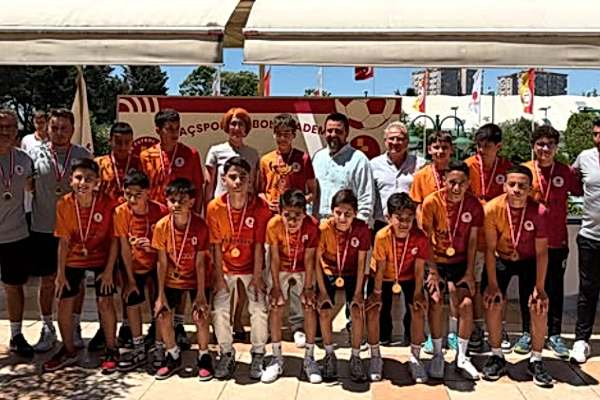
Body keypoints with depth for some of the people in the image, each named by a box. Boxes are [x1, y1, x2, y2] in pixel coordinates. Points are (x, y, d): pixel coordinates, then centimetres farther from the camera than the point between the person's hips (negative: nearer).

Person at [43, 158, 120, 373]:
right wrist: (61, 272, -6)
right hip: (73, 260, 3)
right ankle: (69, 350, 24)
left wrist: (109, 270, -13)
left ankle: (111, 350, 11)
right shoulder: (64, 204, -13)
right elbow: (63, 241, -6)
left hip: (101, 259, -2)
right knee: (64, 303, 3)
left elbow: (113, 239, -12)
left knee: (105, 301, -8)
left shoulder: (107, 203, -19)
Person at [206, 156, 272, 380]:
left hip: (251, 269, -1)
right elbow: (216, 246, -8)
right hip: (226, 269, 1)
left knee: (259, 311, -10)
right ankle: (226, 354, 14)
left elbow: (259, 246, -13)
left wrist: (257, 277, -12)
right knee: (220, 311, -8)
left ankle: (258, 354, 12)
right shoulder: (214, 207, -14)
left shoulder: (260, 207, -17)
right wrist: (219, 277, -8)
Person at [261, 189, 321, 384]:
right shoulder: (273, 225, -24)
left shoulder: (312, 225, -25)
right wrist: (276, 286, -17)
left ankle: (309, 358, 0)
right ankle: (277, 358, -1)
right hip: (280, 270, 0)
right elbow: (275, 258, -16)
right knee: (276, 307, -13)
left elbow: (309, 259, -18)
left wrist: (308, 287, -18)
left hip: (303, 270, 0)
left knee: (310, 306, -13)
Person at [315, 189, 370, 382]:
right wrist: (322, 291, -14)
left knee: (357, 312, -12)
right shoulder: (324, 228, -25)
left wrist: (358, 293, -12)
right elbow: (317, 260, -15)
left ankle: (355, 357, 8)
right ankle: (329, 355, 11)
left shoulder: (362, 229, -23)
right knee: (324, 312, -11)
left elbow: (361, 262, -14)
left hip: (352, 274, 0)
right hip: (328, 273, 0)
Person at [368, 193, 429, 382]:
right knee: (373, 311, -15)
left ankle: (415, 358, 4)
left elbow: (419, 269, -16)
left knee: (418, 310, -16)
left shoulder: (420, 238, -26)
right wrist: (377, 293, -13)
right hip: (384, 278, -1)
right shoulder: (382, 237, -30)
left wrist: (417, 294, -15)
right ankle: (375, 357, 5)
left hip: (408, 278, 1)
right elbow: (380, 268, -20)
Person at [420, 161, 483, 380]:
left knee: (466, 303, -10)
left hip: (460, 262, 2)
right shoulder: (432, 202, -15)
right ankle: (437, 355, 4)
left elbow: (472, 241, -2)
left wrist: (469, 272, -4)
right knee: (435, 301, -16)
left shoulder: (474, 205, -7)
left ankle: (462, 357, 9)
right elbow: (426, 239, -12)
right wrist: (433, 271, -15)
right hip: (436, 261, -2)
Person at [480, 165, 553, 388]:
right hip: (500, 259, 0)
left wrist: (539, 288, -16)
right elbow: (490, 248, -18)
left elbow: (541, 253, -17)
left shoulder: (539, 212, -25)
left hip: (528, 261, 0)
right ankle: (497, 356, 6)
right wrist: (492, 284, -18)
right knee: (492, 302, -14)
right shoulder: (492, 209, -25)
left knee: (539, 307, -11)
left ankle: (536, 361, 9)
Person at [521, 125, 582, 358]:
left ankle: (554, 335, 22)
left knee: (555, 289, 9)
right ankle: (527, 333, 22)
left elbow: (581, 193, 6)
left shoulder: (566, 172, 0)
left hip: (557, 242, 1)